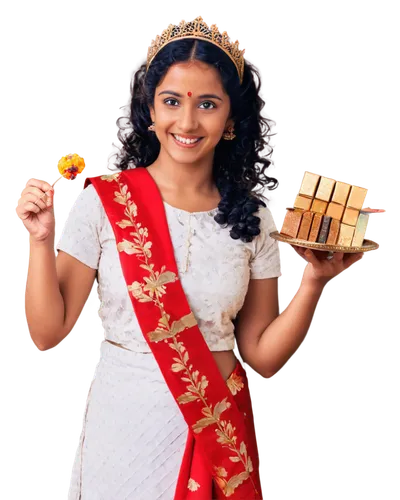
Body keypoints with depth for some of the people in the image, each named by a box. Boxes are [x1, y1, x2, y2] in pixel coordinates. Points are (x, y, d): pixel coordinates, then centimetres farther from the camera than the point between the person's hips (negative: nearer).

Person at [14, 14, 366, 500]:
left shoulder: (253, 219, -3)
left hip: (220, 435, 2)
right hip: (125, 429, -2)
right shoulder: (103, 201, -10)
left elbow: (263, 357, -3)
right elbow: (48, 333, -10)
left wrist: (313, 282, -14)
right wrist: (41, 240, -21)